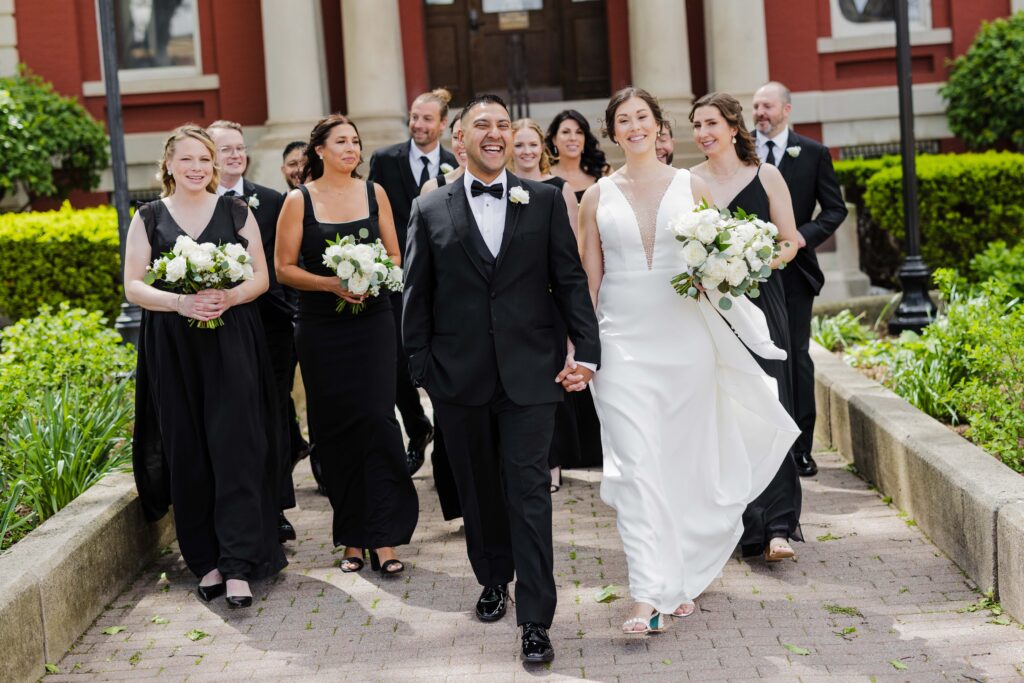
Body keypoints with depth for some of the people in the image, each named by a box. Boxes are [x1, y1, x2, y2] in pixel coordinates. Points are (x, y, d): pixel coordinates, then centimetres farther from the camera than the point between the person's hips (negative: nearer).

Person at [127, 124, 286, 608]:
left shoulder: (236, 212, 8)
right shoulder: (149, 218, 8)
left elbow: (261, 277, 6)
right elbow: (133, 286, 2)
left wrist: (229, 297, -15)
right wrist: (179, 301, -16)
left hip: (232, 343, -1)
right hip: (173, 347, 1)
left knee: (234, 447, -8)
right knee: (187, 454, 3)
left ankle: (238, 566, -7)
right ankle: (205, 560, 14)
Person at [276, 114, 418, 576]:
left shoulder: (374, 193, 6)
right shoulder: (299, 200, -1)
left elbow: (394, 256, 10)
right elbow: (284, 268, -2)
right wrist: (330, 283, -16)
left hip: (372, 323, 1)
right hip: (321, 327, -1)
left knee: (376, 420, -9)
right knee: (335, 428, 3)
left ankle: (383, 537, -4)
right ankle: (353, 536, 15)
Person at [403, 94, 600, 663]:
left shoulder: (545, 201, 5)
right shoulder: (431, 211, 6)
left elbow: (570, 279, 3)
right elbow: (417, 297, 7)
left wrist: (587, 350, -6)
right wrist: (422, 369, 1)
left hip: (530, 374, -1)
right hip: (460, 377, 1)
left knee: (529, 493, -3)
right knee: (479, 489, 13)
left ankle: (536, 620, 0)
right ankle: (494, 580, 34)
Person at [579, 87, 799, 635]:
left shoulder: (691, 186, 5)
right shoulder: (598, 197, 6)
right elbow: (589, 280, 8)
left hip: (684, 339, 1)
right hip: (623, 343, -1)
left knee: (687, 461, 8)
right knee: (636, 465, -8)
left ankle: (685, 575, 26)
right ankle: (648, 596, -10)